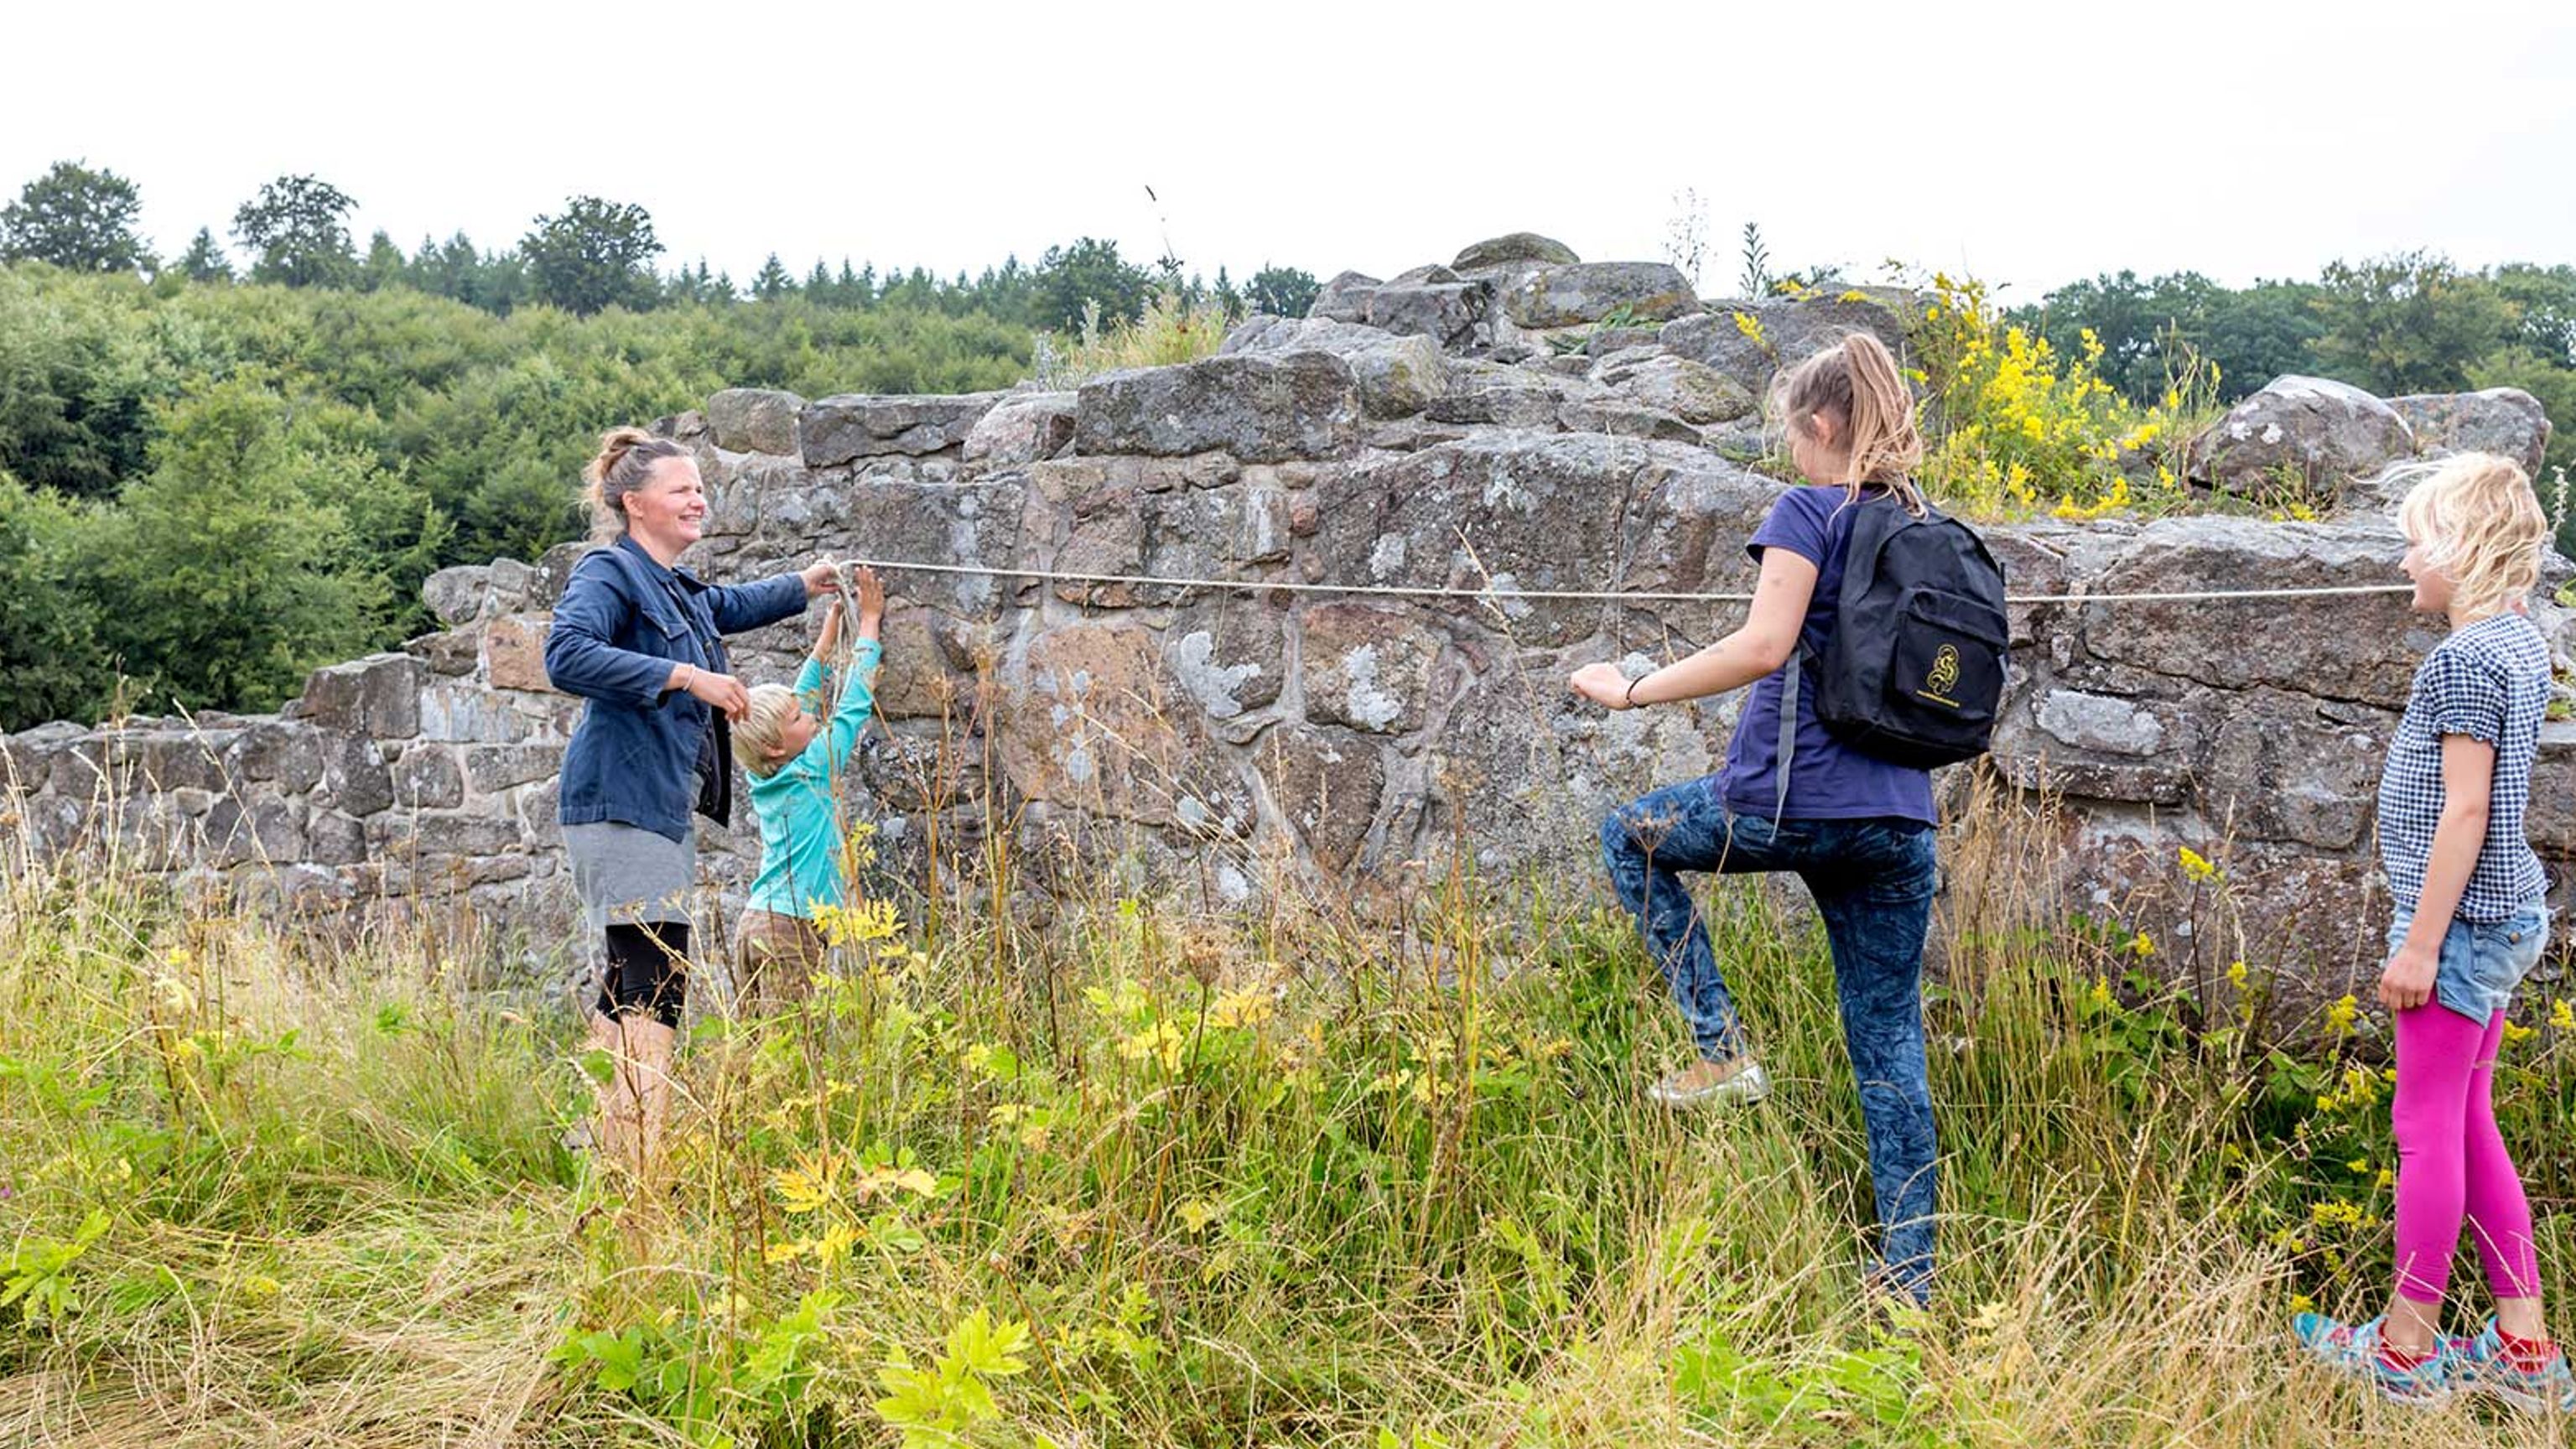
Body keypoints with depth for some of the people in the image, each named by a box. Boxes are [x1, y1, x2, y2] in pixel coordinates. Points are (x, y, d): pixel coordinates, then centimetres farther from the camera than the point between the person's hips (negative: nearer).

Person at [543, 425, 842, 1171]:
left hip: (660, 806, 10)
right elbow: (567, 654, -27)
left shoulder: (681, 589, 19)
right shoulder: (608, 573, -9)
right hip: (622, 801, -10)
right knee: (655, 986, -16)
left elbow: (728, 607, 44)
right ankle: (641, 1170, -18)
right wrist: (684, 676, -26)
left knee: (627, 991, 14)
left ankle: (606, 1154, 23)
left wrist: (802, 586, 46)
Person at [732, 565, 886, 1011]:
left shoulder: (764, 779, 11)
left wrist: (828, 637, 27)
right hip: (792, 926, -8)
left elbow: (799, 696, 21)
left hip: (758, 920, 8)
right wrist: (869, 624, 5)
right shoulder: (811, 772, -8)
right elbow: (853, 707, -3)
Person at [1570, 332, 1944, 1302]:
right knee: (1890, 1042, 11)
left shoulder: (1809, 511, -6)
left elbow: (1764, 646, -19)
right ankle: (1909, 1271, 12)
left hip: (1790, 799, -6)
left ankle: (1723, 1048, 9)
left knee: (1631, 837, 20)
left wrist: (1633, 691, -12)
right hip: (1899, 819, 7)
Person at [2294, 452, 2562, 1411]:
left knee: (2429, 1127, -1)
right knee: (2468, 1125, 15)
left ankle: (2406, 1350, 9)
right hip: (2504, 913, 10)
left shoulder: (2463, 656, -18)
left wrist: (2420, 941, -17)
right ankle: (2524, 1350, 20)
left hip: (2461, 916, -10)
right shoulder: (2520, 645, 12)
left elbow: (2466, 809, -20)